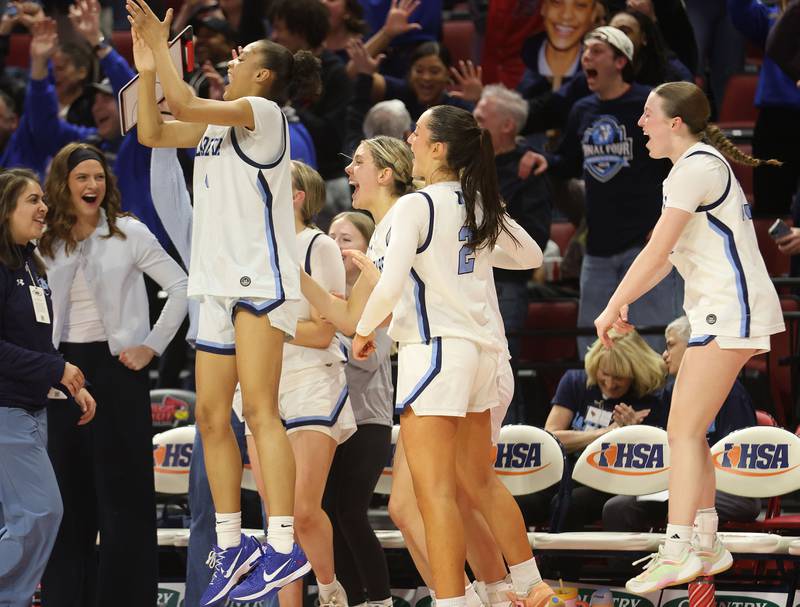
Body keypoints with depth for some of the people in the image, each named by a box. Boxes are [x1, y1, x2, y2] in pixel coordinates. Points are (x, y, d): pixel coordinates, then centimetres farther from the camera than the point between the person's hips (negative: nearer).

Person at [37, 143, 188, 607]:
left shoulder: (129, 234, -2)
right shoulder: (48, 243, 9)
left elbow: (181, 287, -5)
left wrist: (153, 346, -8)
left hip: (115, 366, -4)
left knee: (123, 489, -2)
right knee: (69, 491, 6)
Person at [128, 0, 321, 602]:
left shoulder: (263, 112, -7)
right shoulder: (218, 121, 18)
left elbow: (185, 105, -20)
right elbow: (153, 133, 18)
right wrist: (147, 69, 8)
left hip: (262, 281, -9)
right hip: (219, 283, 9)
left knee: (260, 410, -15)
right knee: (213, 415, 8)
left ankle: (284, 546, -19)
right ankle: (231, 547, 15)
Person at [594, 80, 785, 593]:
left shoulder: (696, 167, -13)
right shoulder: (702, 164, 18)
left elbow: (656, 252, -16)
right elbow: (666, 254, 22)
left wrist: (612, 308, -9)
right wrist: (626, 301, 16)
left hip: (730, 310, -10)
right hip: (721, 313, 10)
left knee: (684, 431, -13)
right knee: (687, 431, 11)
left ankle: (677, 553, -17)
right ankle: (706, 546, 14)